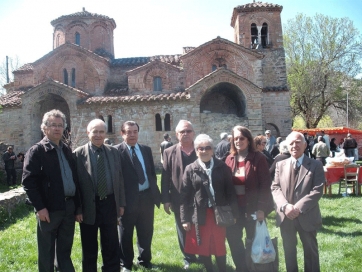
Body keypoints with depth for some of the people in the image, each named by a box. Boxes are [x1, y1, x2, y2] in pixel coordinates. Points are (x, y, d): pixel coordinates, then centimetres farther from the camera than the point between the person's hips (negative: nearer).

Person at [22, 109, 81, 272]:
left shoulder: (67, 150, 13)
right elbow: (28, 181, -12)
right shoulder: (36, 151, -5)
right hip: (49, 208, -5)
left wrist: (77, 205, 11)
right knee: (46, 251, 9)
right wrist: (40, 207, -16)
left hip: (69, 207, 6)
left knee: (65, 249, 17)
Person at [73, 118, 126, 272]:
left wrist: (121, 203, 5)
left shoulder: (113, 152, 5)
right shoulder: (78, 154, -7)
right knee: (89, 248, 14)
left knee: (111, 246, 13)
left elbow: (119, 179, 7)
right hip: (89, 206, -2)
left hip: (110, 204, 3)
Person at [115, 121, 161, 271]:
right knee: (126, 233, 13)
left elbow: (152, 172, 13)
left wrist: (155, 192, 7)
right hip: (128, 198, -4)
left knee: (146, 232, 17)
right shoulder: (117, 151, -7)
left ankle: (145, 260, 37)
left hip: (147, 196, 5)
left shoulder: (146, 150, 9)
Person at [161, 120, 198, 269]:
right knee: (183, 231, 13)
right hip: (179, 200, 0)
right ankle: (188, 257, 32)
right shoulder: (169, 153, 0)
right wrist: (166, 200, -5)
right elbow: (165, 178, -2)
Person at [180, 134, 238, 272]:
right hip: (199, 215, 0)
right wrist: (185, 219, -5)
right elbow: (184, 195, -3)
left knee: (220, 247, 14)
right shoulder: (190, 169, -2)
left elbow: (230, 191, 1)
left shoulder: (222, 167, -1)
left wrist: (234, 213, 1)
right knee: (203, 248, 12)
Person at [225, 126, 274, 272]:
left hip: (253, 208, -5)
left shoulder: (258, 158, -9)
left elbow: (265, 185, -11)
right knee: (233, 240, 14)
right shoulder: (230, 159, 4)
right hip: (233, 208, 5)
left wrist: (261, 208, -17)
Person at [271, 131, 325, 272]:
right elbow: (275, 188, -1)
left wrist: (298, 208, -20)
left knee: (311, 251, 15)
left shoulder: (316, 165, -4)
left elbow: (317, 190, -13)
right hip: (285, 216, 3)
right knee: (289, 250, 18)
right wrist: (285, 206, -18)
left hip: (307, 217, -2)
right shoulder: (280, 165, 5)